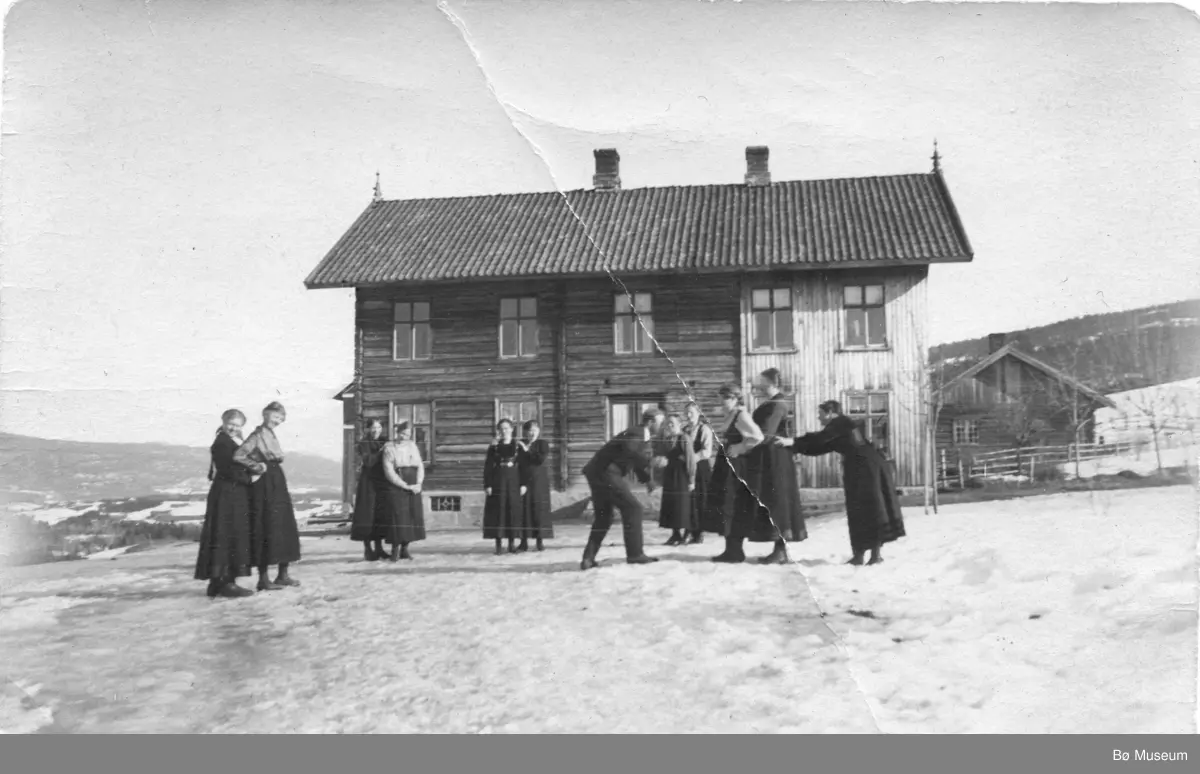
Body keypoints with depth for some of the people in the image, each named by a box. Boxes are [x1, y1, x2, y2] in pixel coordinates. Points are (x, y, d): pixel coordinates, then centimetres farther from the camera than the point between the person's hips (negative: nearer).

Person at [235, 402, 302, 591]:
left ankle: (282, 575, 17)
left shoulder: (271, 435, 15)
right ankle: (263, 579, 0)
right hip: (265, 487, -8)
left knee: (285, 529, 9)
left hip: (278, 485, 8)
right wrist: (258, 467, -12)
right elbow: (238, 456, -19)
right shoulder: (258, 435, -9)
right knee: (266, 530, -5)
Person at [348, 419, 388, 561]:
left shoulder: (385, 442, 10)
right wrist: (381, 451, -19)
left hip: (382, 482, 5)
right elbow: (368, 461, -18)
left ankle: (378, 548, 13)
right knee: (368, 514, -4)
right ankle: (367, 549, 2)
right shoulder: (363, 444, -5)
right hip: (368, 482, -5)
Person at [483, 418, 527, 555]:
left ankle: (512, 543, 8)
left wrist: (523, 484, -4)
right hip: (498, 483, 0)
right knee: (498, 511, -3)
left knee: (514, 511, 0)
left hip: (514, 482, 0)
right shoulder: (493, 447, 5)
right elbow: (487, 467, 2)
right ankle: (498, 545, 1)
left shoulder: (518, 446, 6)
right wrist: (487, 485, -6)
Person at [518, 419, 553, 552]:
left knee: (539, 509, 0)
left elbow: (542, 459, -13)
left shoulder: (542, 444, 2)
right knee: (524, 510, 0)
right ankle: (524, 542, 6)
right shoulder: (520, 444, 8)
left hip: (539, 481, -2)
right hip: (523, 480, 2)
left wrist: (528, 451, -9)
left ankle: (540, 541, 6)